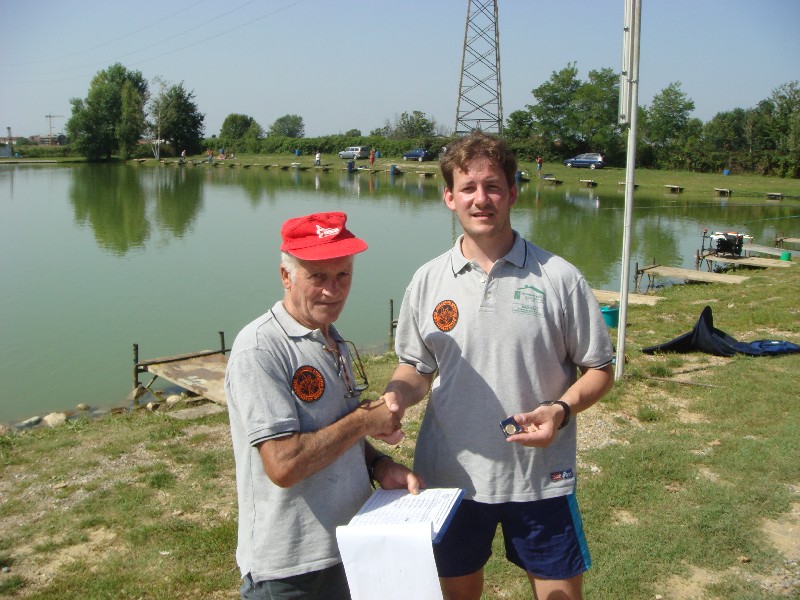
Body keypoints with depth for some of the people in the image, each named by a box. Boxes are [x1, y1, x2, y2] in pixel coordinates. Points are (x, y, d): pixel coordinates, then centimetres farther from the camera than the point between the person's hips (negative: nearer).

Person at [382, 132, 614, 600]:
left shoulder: (558, 277, -8)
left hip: (541, 479, -2)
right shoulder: (428, 281, -1)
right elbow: (416, 368, 9)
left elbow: (600, 369, -1)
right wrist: (397, 395, -13)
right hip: (449, 477, 2)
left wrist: (561, 409, -20)